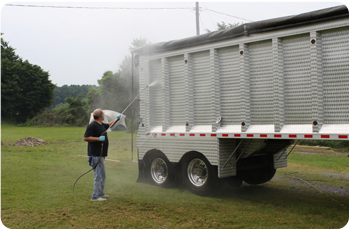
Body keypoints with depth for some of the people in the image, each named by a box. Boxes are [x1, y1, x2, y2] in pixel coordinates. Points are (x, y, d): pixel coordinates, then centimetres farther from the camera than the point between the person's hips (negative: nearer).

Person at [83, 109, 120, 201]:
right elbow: (86, 138, -20)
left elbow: (108, 125, 35)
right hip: (96, 155, -11)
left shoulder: (101, 125, 13)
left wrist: (117, 119, 37)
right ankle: (95, 196, -4)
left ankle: (101, 193, 31)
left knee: (102, 175, 19)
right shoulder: (92, 126, -16)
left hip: (101, 154, 11)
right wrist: (99, 138, -24)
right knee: (99, 176, -9)